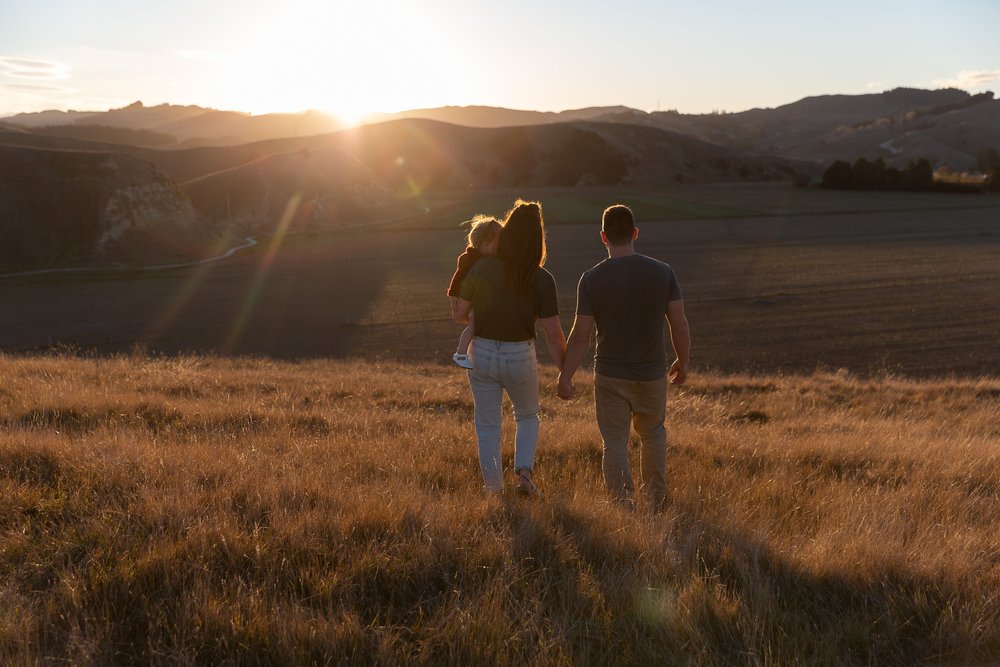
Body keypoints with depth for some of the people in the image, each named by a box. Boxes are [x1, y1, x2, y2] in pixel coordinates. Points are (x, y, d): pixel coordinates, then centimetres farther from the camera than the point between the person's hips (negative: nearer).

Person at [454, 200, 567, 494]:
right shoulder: (542, 280, -15)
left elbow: (459, 314, -2)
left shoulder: (481, 269, -13)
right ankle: (524, 472, 9)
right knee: (527, 417, 26)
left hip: (482, 354, 1)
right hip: (520, 358, 0)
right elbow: (553, 335, -14)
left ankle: (495, 490, 24)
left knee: (488, 426, 17)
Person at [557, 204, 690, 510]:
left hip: (610, 376, -2)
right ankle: (656, 500, 36)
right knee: (653, 433, 24)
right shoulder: (662, 272, -9)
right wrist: (682, 362, 12)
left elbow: (580, 336, -10)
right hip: (652, 373, 2)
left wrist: (565, 377, 0)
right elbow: (680, 325, -5)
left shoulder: (591, 279, -12)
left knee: (615, 445, 9)